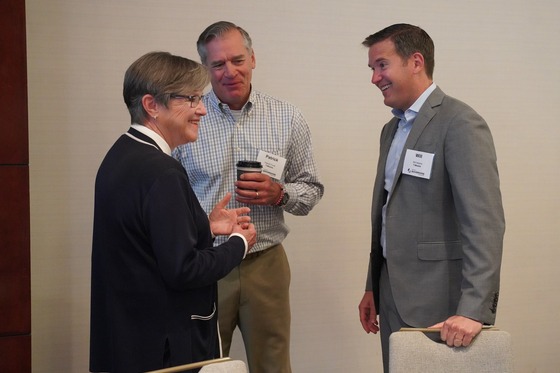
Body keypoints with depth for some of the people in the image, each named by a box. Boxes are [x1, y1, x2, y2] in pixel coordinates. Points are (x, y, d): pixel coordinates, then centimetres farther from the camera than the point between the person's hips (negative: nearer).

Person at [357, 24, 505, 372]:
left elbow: (485, 221, -21)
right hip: (394, 294, 8)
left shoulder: (461, 123, -14)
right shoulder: (392, 129, 14)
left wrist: (474, 309, -26)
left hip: (437, 301, -8)